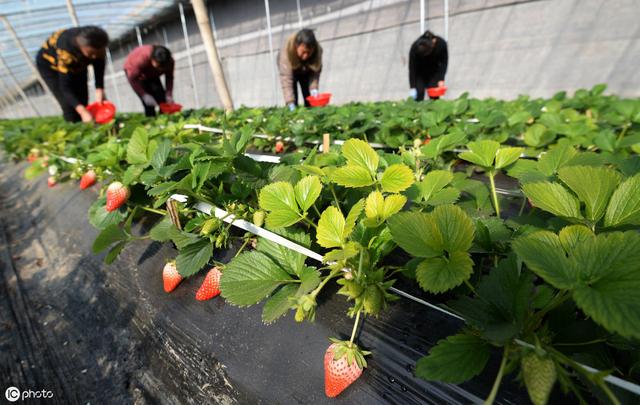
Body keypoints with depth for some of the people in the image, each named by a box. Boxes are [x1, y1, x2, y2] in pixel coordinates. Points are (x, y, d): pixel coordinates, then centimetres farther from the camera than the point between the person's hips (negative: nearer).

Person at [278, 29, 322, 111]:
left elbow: (315, 72, -25)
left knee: (309, 101, -4)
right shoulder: (287, 50, -41)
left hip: (306, 72, 2)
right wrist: (290, 103, -54)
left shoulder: (318, 50, -34)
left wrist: (314, 88, -42)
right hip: (291, 70, -2)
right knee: (293, 99, -15)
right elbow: (286, 78, -46)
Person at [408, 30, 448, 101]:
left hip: (434, 71, 1)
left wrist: (441, 79, -24)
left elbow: (444, 62, -14)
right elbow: (412, 68, -24)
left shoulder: (441, 44, -27)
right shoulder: (415, 47, -30)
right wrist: (412, 87, -27)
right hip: (419, 72, -1)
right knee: (419, 93, -14)